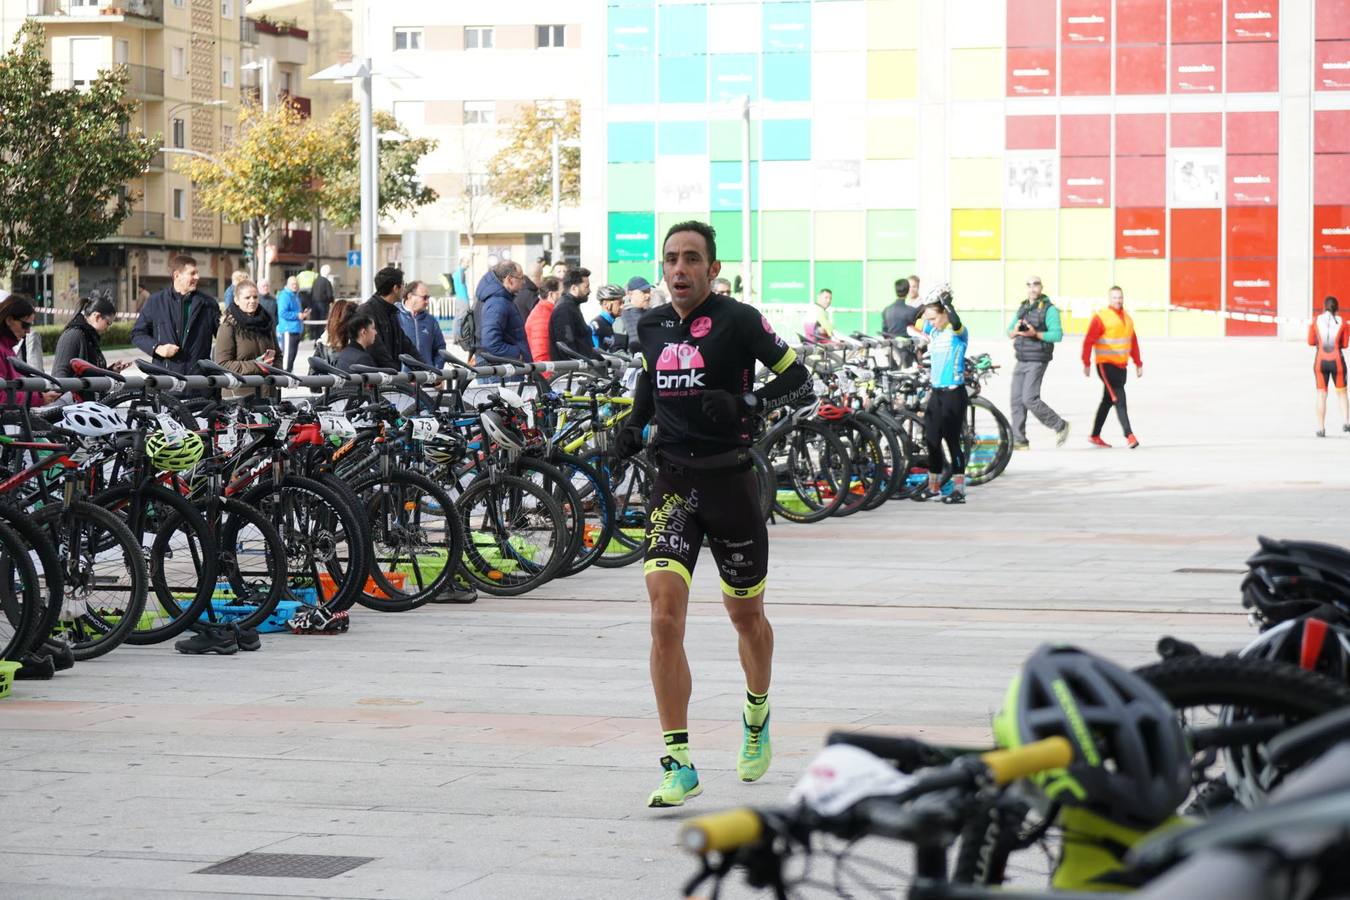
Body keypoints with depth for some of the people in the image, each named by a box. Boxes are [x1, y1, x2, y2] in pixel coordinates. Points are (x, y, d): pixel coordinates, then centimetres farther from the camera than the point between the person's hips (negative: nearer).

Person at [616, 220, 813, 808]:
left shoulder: (738, 320, -8)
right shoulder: (651, 326, 7)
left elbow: (798, 380, -6)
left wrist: (743, 404, -22)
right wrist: (634, 428, 9)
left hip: (729, 482, -3)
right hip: (672, 481, 3)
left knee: (746, 615, 15)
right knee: (665, 617, -15)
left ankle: (757, 717, 46)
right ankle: (678, 765, -12)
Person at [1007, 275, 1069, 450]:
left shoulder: (1049, 309, -7)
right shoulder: (1022, 307, 15)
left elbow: (1057, 335, -14)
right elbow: (1010, 331, 15)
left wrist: (1035, 334, -24)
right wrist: (1015, 331, -9)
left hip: (1037, 361, -7)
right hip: (1021, 361, 7)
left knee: (1029, 399, -14)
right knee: (1017, 399, 2)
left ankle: (1060, 426, 2)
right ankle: (1019, 440, 6)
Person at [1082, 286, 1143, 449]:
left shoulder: (1127, 318, 14)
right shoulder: (1100, 318, -9)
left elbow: (1133, 342, 20)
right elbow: (1088, 341, -12)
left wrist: (1138, 363, 19)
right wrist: (1086, 363, -16)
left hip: (1121, 366, 8)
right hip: (1106, 365, -8)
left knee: (1108, 401, 14)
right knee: (1119, 399, -15)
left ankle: (1095, 436, 25)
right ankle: (1129, 435, -21)